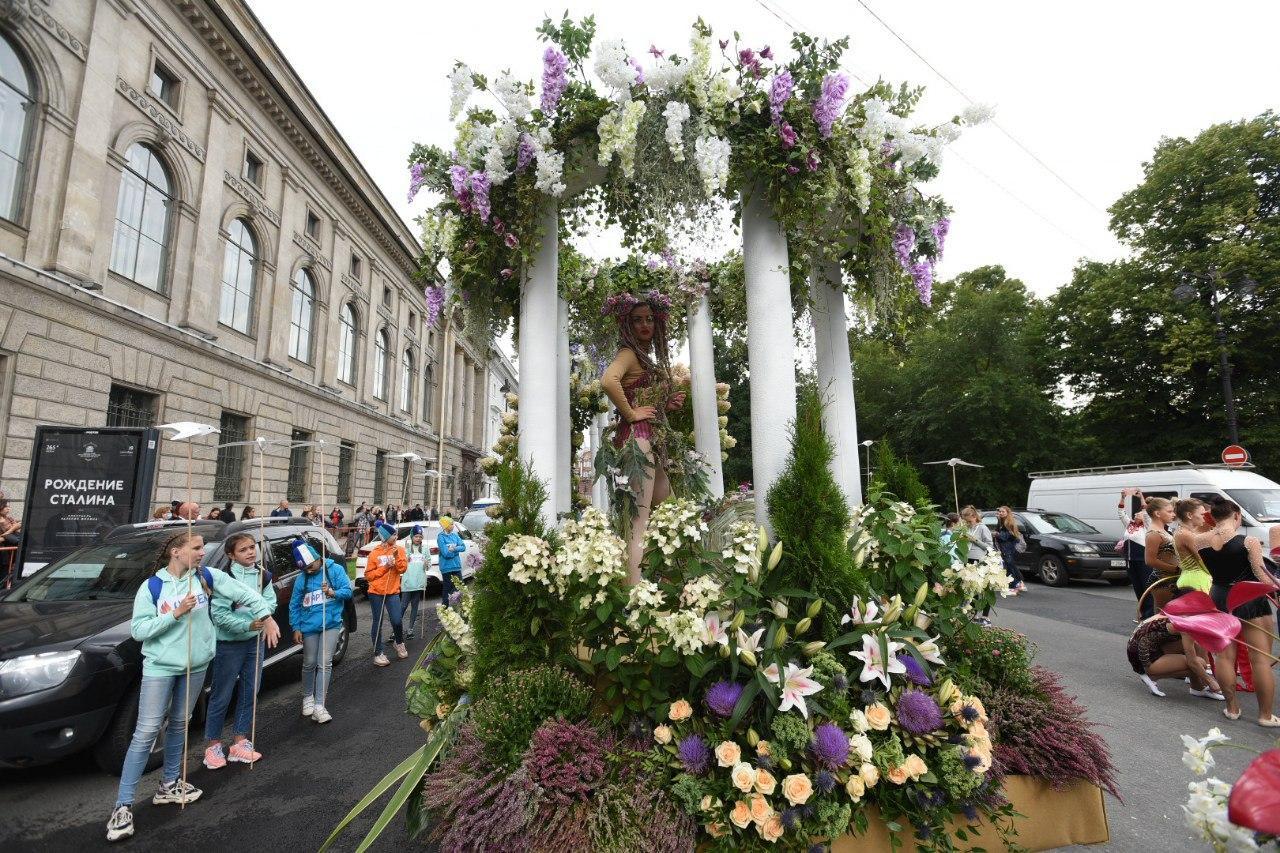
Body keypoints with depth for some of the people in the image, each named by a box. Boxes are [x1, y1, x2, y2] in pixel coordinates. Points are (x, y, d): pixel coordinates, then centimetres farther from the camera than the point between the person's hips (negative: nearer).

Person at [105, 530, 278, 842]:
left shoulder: (207, 577, -5)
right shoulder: (152, 587, -11)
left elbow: (243, 592, -2)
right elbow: (138, 630, -12)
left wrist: (266, 618, -6)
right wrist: (175, 614, -23)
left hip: (196, 664, 3)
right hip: (160, 667, -3)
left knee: (179, 724, 17)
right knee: (146, 733, -3)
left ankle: (169, 785, 33)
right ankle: (123, 805, 8)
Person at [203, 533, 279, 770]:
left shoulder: (263, 575, 2)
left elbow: (271, 600, 0)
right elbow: (219, 614, -19)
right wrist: (248, 624, -27)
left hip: (255, 640, 6)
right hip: (229, 644, -6)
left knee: (250, 693, 12)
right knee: (222, 696, 6)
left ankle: (239, 743, 25)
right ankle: (213, 746, 23)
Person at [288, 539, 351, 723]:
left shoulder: (335, 570, -5)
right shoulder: (301, 578, 1)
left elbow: (348, 591, -8)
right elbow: (294, 605, 7)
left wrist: (333, 593, -27)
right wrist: (296, 628, 3)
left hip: (331, 624, -2)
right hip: (309, 626, 2)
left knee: (324, 664, -4)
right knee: (309, 664, 13)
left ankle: (319, 705, 1)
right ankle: (308, 697, 36)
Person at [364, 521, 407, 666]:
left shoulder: (399, 550, 1)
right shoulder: (375, 553, -5)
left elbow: (403, 569, -8)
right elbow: (368, 575, -4)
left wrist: (397, 556, -20)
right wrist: (384, 567, -15)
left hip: (393, 592, 1)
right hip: (376, 593, -1)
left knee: (396, 621, -4)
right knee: (377, 623, 5)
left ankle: (400, 644, 24)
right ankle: (378, 654, 15)